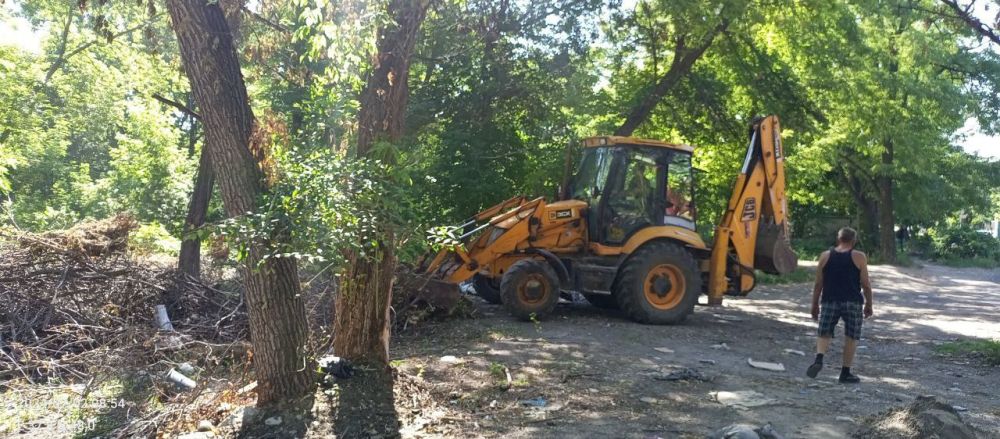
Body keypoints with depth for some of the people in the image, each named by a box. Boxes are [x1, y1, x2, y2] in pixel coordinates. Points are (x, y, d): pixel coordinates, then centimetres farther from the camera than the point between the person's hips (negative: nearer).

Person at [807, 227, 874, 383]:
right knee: (851, 337, 8)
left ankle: (819, 359, -20)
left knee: (824, 334, 6)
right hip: (853, 302, -1)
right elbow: (865, 284, -1)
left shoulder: (825, 256, 5)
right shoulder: (859, 257, -1)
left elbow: (818, 284, 6)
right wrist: (869, 304, 10)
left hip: (830, 301, 1)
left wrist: (815, 305, 12)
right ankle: (846, 373, 10)